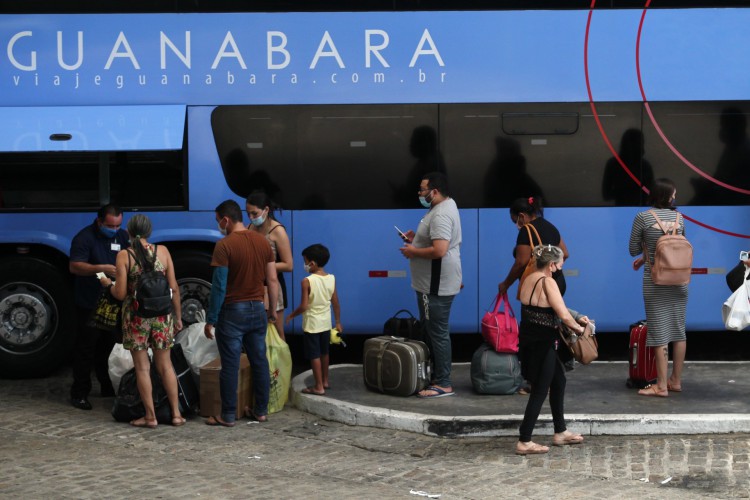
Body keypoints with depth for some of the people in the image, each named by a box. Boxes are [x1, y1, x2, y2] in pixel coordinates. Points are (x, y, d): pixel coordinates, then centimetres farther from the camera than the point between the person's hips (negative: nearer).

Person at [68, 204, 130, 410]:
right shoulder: (84, 238, -10)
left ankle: (108, 388, 24)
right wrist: (101, 268, -32)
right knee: (86, 348, -2)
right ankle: (79, 393, 4)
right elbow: (74, 266, -19)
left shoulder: (122, 236, 9)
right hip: (90, 305, -6)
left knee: (108, 346, 13)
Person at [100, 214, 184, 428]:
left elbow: (120, 294, -10)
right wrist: (178, 316, 10)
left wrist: (108, 283, 11)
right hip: (162, 315, 2)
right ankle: (176, 413, 15)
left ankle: (150, 416, 11)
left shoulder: (124, 255, -8)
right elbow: (174, 288, -1)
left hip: (136, 316, -2)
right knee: (165, 364, 14)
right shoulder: (162, 251, -2)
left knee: (142, 367, 8)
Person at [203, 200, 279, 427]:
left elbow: (219, 286, -14)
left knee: (230, 366, 0)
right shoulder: (263, 242, 4)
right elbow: (272, 280, 6)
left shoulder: (224, 245, -14)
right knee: (259, 362, 12)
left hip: (232, 312, -5)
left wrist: (210, 320, -9)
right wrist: (272, 310, 16)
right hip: (257, 310, 6)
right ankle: (261, 411, 18)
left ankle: (228, 416, 5)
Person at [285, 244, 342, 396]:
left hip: (312, 324, -6)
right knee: (324, 353, 20)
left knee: (314, 355, 1)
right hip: (326, 323, 6)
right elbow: (336, 304, 3)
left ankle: (319, 387, 4)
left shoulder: (307, 281, -19)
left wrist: (291, 315, -3)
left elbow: (303, 306, -20)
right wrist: (338, 322, 13)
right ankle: (325, 381, 31)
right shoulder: (331, 279, -3)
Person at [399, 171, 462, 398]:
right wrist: (416, 239, 11)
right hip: (432, 284, 11)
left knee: (438, 333, -6)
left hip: (436, 286, -11)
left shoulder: (441, 215, -22)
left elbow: (439, 250, -32)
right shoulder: (446, 205, 13)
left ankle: (443, 384, -1)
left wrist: (413, 251, -17)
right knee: (431, 331, 18)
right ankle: (435, 376, 27)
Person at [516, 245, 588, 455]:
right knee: (540, 391, 1)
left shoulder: (529, 280, 9)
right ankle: (524, 442, 4)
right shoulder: (547, 282, -18)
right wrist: (578, 327, -4)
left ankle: (560, 432, 31)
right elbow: (563, 315, -23)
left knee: (558, 381, 22)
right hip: (542, 344, -9)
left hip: (529, 341, 9)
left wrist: (575, 320, 11)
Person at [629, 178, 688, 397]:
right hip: (679, 279, 4)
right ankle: (676, 380, 19)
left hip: (655, 281, -4)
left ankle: (661, 386, -1)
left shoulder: (642, 218, -8)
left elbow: (633, 250, -2)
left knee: (659, 331, -2)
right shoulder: (678, 217, 3)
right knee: (678, 329, 11)